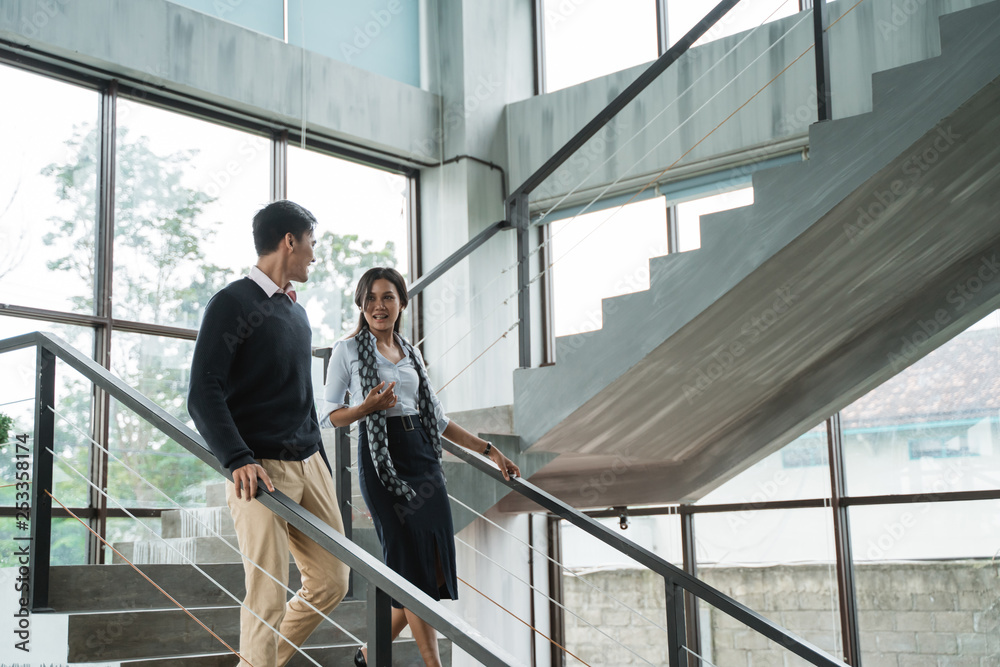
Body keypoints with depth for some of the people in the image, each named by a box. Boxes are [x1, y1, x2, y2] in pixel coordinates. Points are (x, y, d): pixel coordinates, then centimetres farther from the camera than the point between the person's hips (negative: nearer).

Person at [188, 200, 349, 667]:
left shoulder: (296, 312, 20)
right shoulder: (233, 303, -5)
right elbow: (204, 395, -14)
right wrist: (238, 460, -27)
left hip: (309, 465, 8)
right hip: (261, 470, -8)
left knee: (331, 582, 9)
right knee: (268, 600, -9)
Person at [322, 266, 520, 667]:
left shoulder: (411, 353, 16)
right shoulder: (348, 350, 1)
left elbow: (436, 419, 18)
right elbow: (328, 415, 0)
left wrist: (489, 450, 13)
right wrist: (367, 408, -19)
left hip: (423, 458, 6)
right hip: (381, 461, -6)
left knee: (436, 568, 2)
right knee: (414, 567, -7)